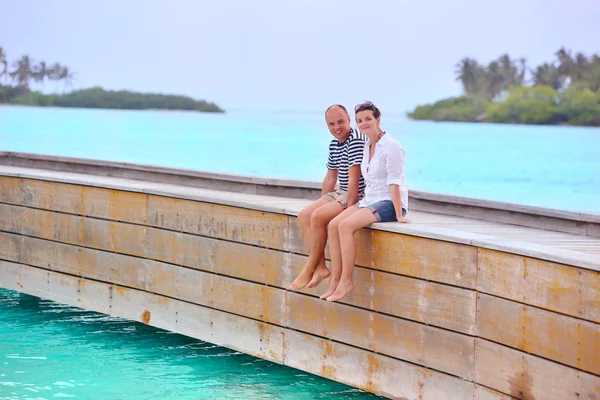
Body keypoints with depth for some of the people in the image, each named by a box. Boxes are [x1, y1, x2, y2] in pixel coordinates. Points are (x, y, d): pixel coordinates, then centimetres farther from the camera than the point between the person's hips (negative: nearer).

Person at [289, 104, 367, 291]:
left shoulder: (356, 140, -18)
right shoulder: (334, 144, 12)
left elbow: (353, 179, -22)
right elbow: (330, 178, 20)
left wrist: (349, 207, -23)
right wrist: (320, 204, 16)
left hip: (358, 196, -10)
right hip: (339, 194, 10)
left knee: (318, 217, -24)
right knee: (304, 215, -3)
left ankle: (309, 270, -13)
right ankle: (320, 267, -10)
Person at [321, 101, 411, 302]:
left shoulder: (391, 146, -12)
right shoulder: (367, 147, 13)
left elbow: (394, 182, -17)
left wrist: (399, 215, -19)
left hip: (389, 202, -8)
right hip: (370, 200, 8)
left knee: (346, 226, -27)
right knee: (333, 225, -13)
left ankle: (346, 281, -22)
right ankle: (336, 279, -12)